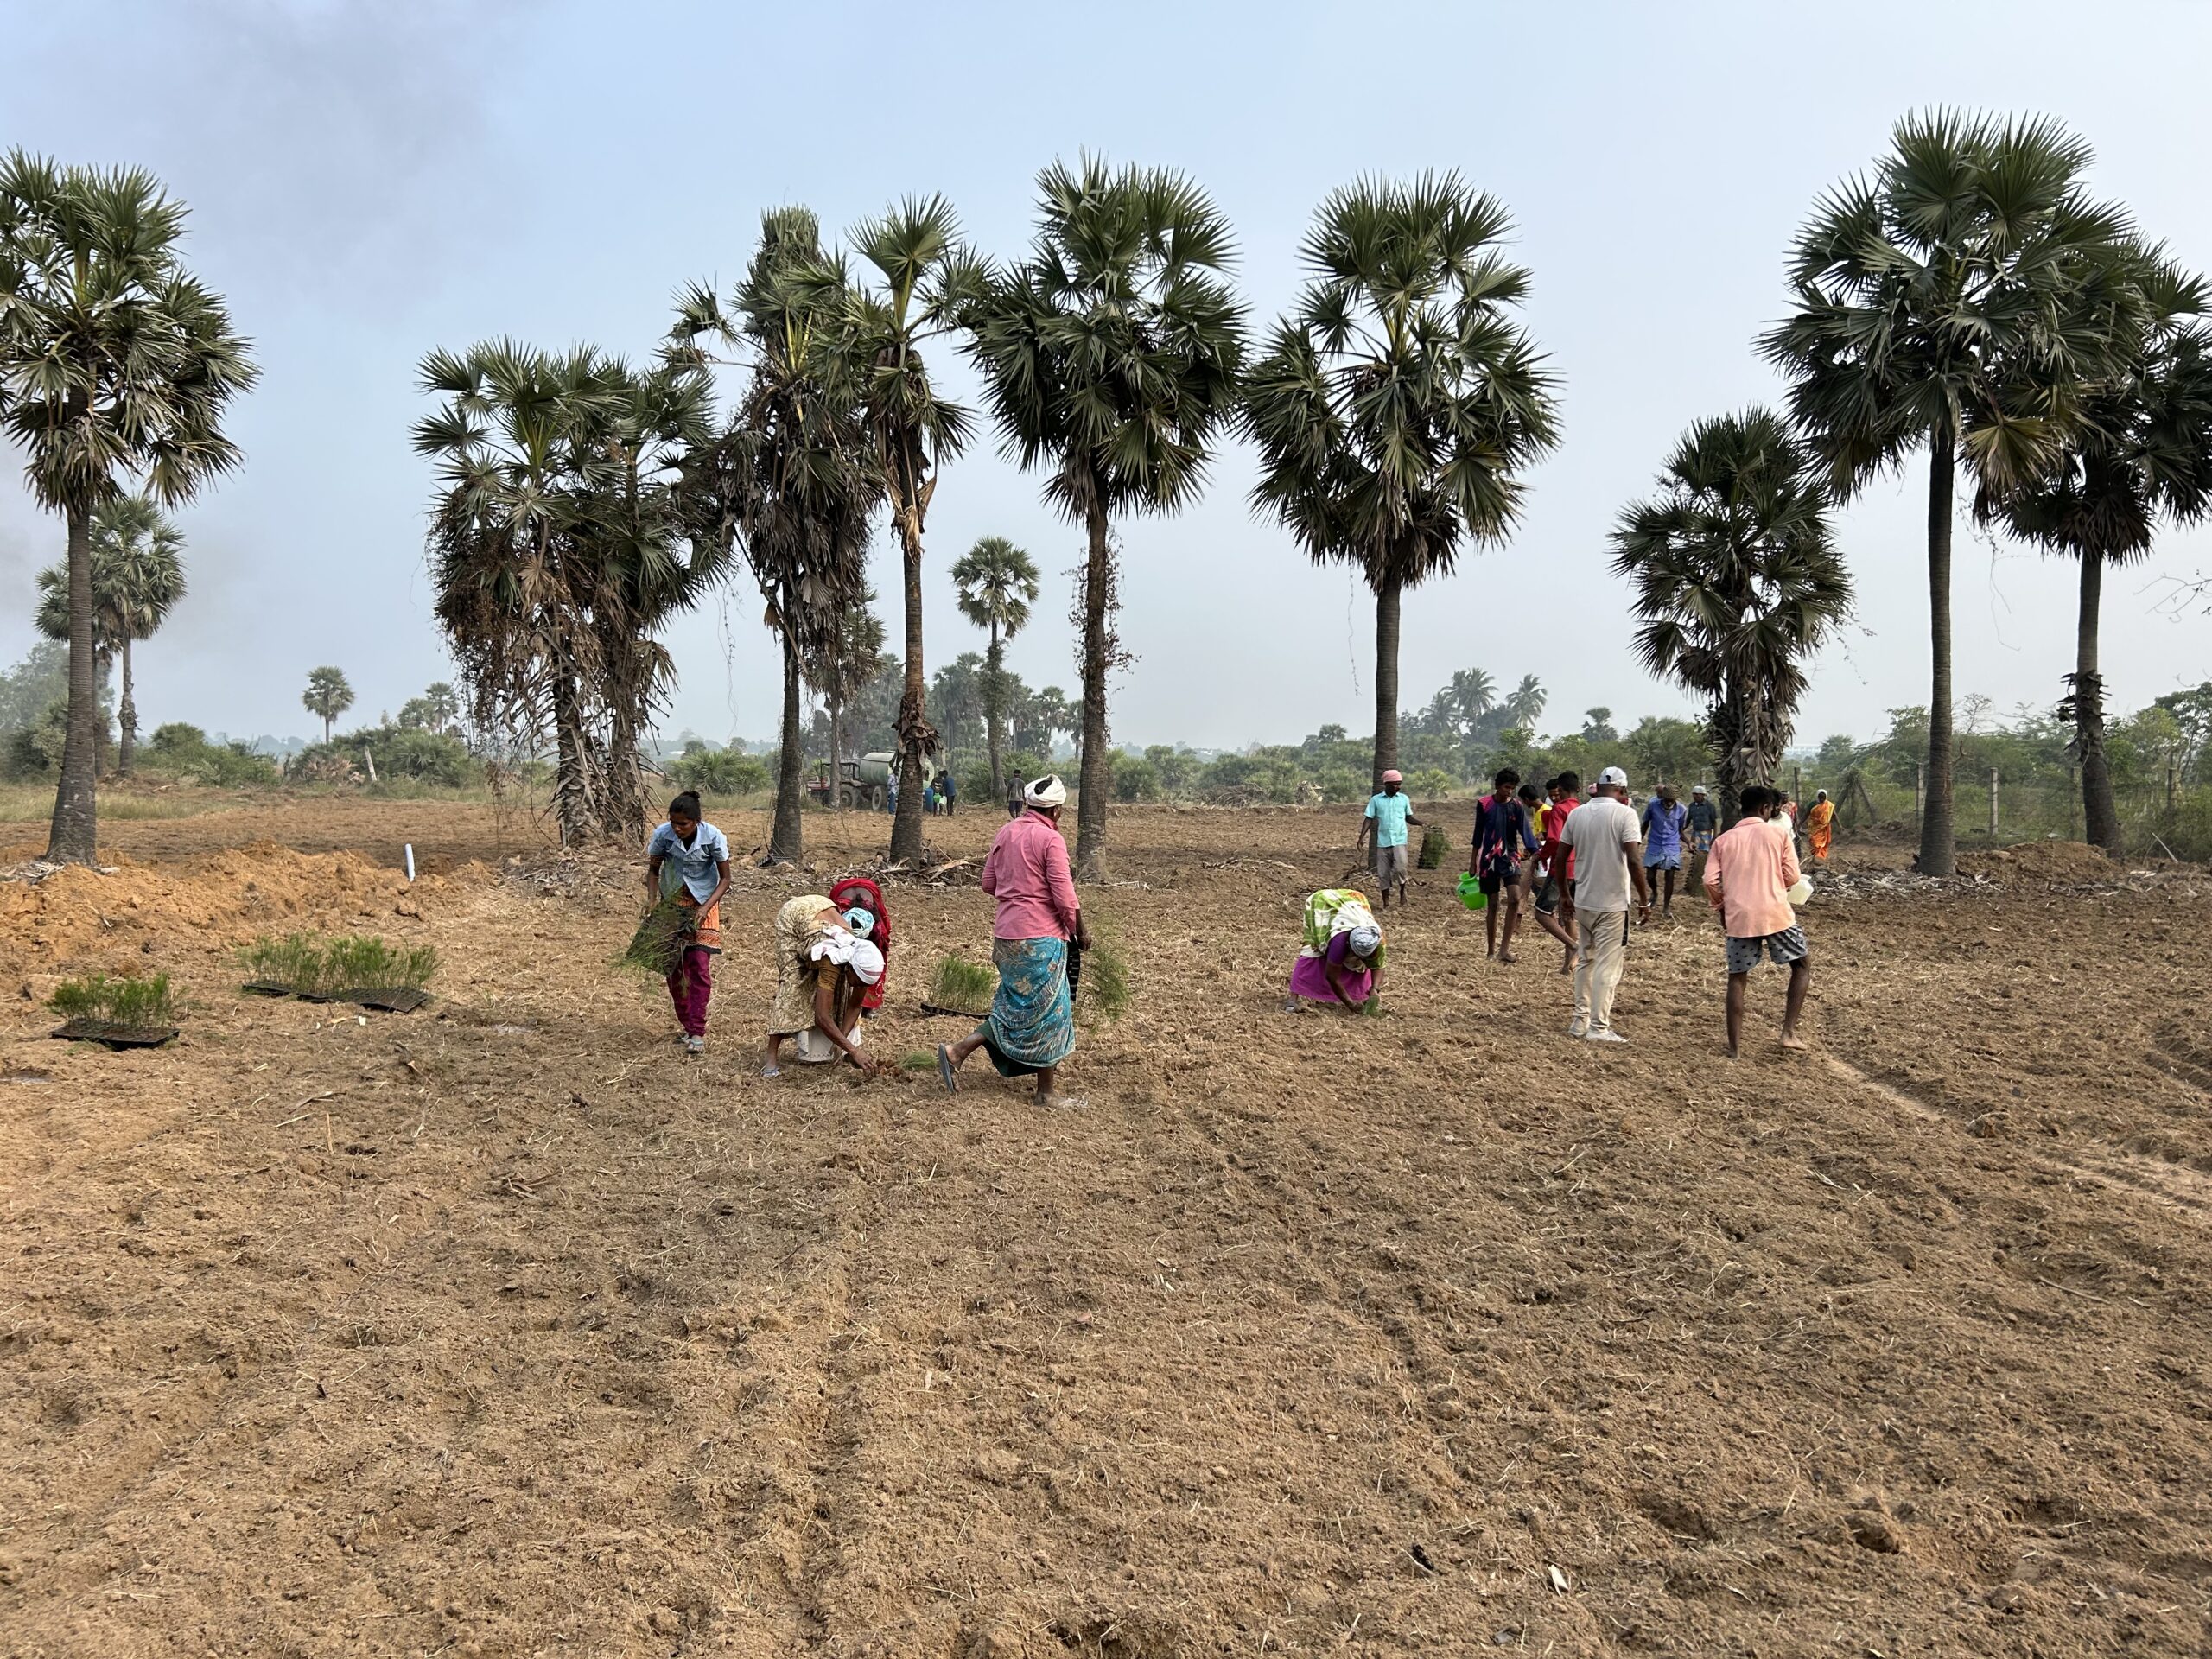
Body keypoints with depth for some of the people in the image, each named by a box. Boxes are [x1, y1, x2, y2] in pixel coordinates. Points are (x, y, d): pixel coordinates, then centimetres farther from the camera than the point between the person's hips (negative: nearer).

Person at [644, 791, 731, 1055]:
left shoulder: (713, 838, -24)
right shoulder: (662, 835, -19)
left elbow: (725, 879, -12)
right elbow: (653, 870, -2)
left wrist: (705, 908, -24)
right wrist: (651, 900, -17)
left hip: (703, 902, -3)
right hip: (671, 901, 3)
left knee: (699, 966, -12)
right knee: (674, 966, 4)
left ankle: (697, 1033, -11)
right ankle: (687, 1026, 18)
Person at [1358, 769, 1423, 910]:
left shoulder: (1404, 799, 6)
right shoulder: (1375, 800, 2)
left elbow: (1409, 818, 13)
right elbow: (1369, 819, 3)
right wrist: (1362, 837, -6)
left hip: (1399, 841, -1)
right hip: (1383, 842, 1)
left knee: (1399, 868, -19)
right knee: (1383, 874, 3)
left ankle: (1402, 891, 10)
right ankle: (1386, 904, 15)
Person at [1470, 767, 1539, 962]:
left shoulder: (1516, 806, -2)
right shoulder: (1484, 804, -2)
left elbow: (1525, 831, -11)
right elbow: (1478, 833, 7)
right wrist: (1473, 860, 11)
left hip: (1510, 858, 0)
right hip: (1489, 859, 0)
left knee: (1515, 897, -20)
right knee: (1492, 904, 5)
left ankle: (1505, 948, -16)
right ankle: (1491, 950, 17)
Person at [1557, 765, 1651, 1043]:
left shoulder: (1577, 814, 6)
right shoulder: (1624, 814, -10)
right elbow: (1633, 860, -17)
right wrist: (1645, 900, -9)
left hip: (1583, 902, 5)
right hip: (1613, 904, -5)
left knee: (1585, 961, 17)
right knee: (1608, 966, 1)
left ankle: (1580, 1021, 21)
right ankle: (1599, 1028, 2)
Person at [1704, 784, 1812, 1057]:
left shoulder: (1724, 840, 8)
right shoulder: (1777, 834, 2)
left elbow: (1711, 882, 0)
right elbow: (1792, 876, 1)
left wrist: (1722, 910, 15)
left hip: (1738, 919, 2)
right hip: (1775, 914, -2)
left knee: (1737, 980, 13)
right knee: (1803, 964, 18)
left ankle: (1733, 1047, 11)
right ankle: (1789, 1032, 10)